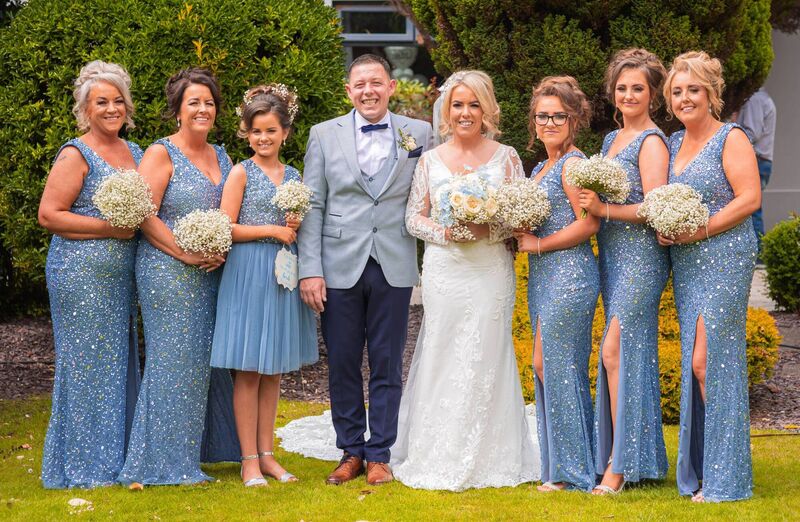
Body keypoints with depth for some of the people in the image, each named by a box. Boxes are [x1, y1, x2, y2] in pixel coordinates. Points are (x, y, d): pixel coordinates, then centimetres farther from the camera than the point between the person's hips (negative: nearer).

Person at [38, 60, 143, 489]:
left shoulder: (135, 154, 14)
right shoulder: (76, 155, -8)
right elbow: (49, 215, -13)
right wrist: (110, 229, -17)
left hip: (121, 276, 7)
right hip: (81, 274, -7)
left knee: (120, 364, 10)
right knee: (87, 364, -4)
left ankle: (116, 458, 18)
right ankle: (82, 467, 3)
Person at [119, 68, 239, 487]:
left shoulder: (221, 156, 14)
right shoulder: (161, 154, -6)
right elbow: (144, 216, -13)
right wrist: (185, 254, -18)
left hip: (211, 275, 6)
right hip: (168, 274, -6)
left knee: (206, 359, 9)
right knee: (173, 360, -5)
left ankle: (199, 451, 19)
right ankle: (163, 463, 1)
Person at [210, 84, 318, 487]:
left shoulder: (293, 176, 11)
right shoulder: (241, 173, -3)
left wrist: (298, 229, -2)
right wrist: (273, 230, -13)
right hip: (248, 274, -5)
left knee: (274, 370, 9)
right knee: (248, 371, -2)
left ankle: (266, 454, 15)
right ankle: (249, 460, 2)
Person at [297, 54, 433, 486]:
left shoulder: (419, 134, 5)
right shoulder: (324, 135, 5)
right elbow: (312, 205, 2)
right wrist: (310, 269, -5)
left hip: (394, 267, 0)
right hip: (340, 267, 0)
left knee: (387, 366, 5)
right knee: (343, 366, 6)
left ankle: (379, 455, 14)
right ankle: (351, 453, 17)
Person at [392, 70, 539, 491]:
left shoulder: (505, 157, 5)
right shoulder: (430, 160, 8)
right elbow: (413, 217, 7)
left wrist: (487, 230, -15)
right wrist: (445, 233, -11)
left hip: (491, 272, -1)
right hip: (444, 272, 1)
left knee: (487, 360, -1)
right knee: (443, 360, -1)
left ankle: (488, 461, 8)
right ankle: (440, 461, 5)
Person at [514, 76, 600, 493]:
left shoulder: (573, 164, -10)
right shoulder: (540, 168, 18)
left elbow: (589, 224, -18)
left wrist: (538, 244, -12)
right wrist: (519, 236, 4)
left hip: (570, 276, -10)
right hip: (543, 279, 10)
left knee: (562, 369, -6)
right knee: (543, 367, 10)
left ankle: (573, 473, 2)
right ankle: (556, 468, 16)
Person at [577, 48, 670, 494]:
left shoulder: (651, 141, -9)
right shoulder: (612, 139, 17)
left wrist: (605, 210, -22)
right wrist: (592, 203, 2)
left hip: (642, 257, -8)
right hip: (612, 257, 8)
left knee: (617, 350, -12)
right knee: (632, 353, 10)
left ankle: (620, 462, -8)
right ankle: (635, 455, 14)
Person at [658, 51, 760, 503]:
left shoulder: (730, 138, -5)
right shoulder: (674, 143, 16)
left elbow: (750, 199, -14)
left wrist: (696, 231, -16)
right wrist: (663, 228, 0)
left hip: (725, 259, -7)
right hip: (686, 266, 7)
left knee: (708, 361, -10)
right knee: (693, 363, 6)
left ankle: (724, 478, -4)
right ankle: (700, 473, 11)